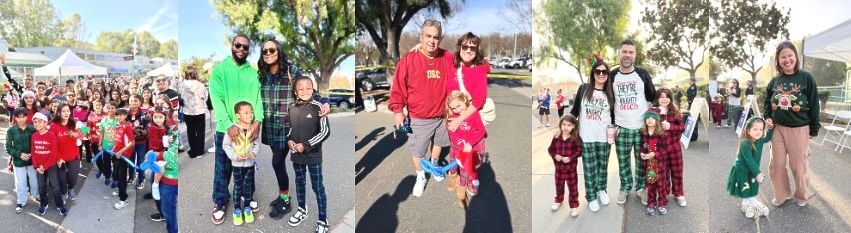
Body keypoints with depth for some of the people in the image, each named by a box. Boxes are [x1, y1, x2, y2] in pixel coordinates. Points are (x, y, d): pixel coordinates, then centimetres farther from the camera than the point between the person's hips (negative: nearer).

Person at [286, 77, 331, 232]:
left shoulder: (317, 107, -16)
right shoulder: (291, 107, -2)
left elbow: (325, 132, -16)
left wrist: (306, 145, -18)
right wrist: (289, 140, -7)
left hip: (313, 155, -5)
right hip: (296, 154, 5)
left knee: (317, 187, 4)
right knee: (299, 182, 21)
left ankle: (323, 220, 15)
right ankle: (302, 210, 43)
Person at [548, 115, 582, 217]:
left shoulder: (575, 138, -13)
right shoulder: (556, 137, -4)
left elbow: (579, 150, -12)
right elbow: (550, 149, 3)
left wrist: (570, 158, -24)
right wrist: (555, 155, -16)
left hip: (571, 168, -3)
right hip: (559, 167, 3)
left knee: (572, 187, 8)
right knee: (559, 186, 21)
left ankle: (574, 206, 22)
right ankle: (558, 200, 44)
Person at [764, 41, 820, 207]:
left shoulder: (806, 78, -8)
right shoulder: (775, 81, 3)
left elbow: (814, 105, -6)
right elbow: (767, 102, 15)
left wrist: (814, 130, -5)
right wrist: (767, 118, -2)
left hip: (799, 129, -3)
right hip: (778, 128, 3)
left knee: (798, 165, 8)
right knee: (776, 164, 8)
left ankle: (801, 195, 29)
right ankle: (782, 194, 27)